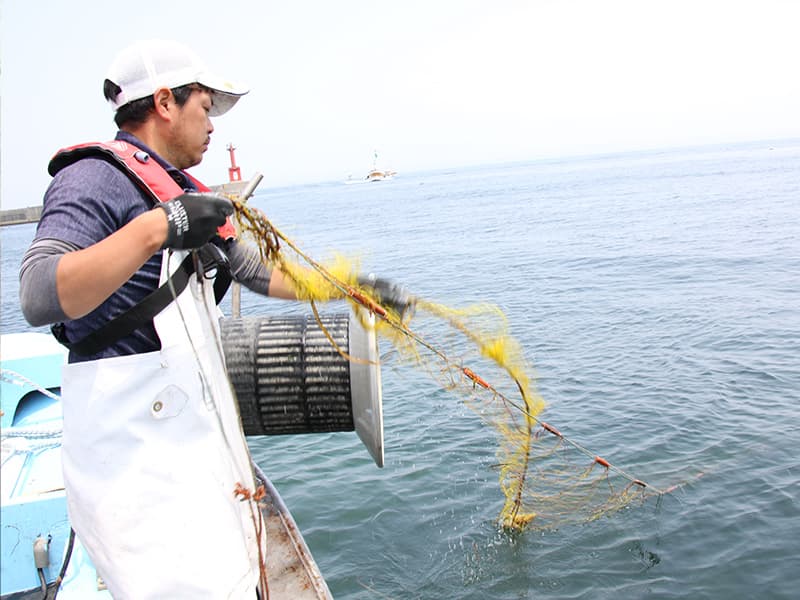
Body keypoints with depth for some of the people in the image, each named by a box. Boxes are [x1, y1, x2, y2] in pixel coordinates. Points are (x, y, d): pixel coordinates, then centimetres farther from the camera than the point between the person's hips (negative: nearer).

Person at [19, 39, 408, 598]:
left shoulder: (181, 192, 18)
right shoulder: (96, 178, -11)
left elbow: (259, 271, 24)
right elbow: (38, 298, -26)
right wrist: (154, 229, -33)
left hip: (192, 425, 9)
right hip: (135, 444, -9)